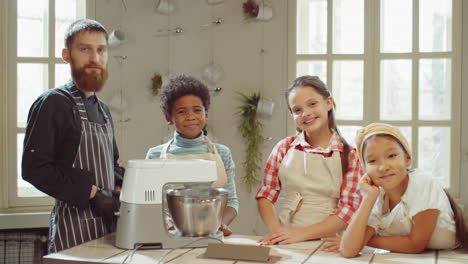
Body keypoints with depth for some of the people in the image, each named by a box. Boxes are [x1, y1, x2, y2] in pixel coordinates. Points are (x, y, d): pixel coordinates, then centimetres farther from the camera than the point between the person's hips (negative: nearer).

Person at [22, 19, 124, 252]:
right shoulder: (53, 104, -9)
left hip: (107, 223, 7)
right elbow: (33, 168, -18)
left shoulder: (102, 110, 16)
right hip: (74, 224, -7)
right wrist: (92, 193, -20)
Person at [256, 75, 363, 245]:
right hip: (285, 240, 2)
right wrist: (276, 230, -9)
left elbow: (348, 209, -4)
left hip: (328, 243, -1)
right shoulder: (284, 148, 8)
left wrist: (302, 233, -13)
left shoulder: (349, 155, 0)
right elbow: (265, 195, 9)